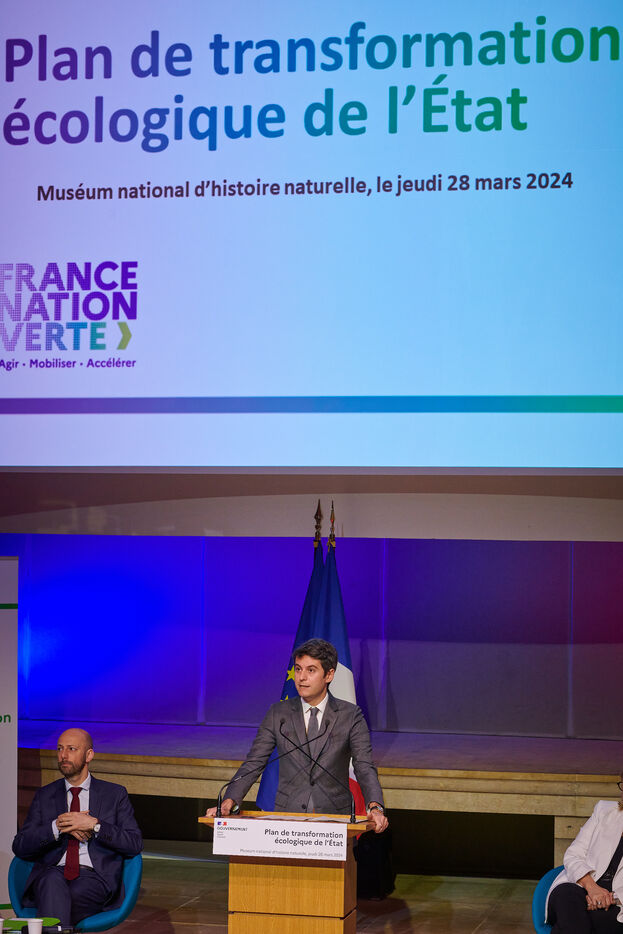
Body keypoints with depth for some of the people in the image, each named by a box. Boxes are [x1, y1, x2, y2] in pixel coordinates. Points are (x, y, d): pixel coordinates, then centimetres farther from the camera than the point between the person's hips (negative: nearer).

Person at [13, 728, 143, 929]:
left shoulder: (114, 794, 17)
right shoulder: (45, 796, 21)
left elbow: (135, 844, 4)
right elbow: (20, 846, 10)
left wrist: (94, 824, -10)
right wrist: (57, 827, -7)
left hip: (94, 877, -1)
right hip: (52, 872, 2)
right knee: (53, 880, -38)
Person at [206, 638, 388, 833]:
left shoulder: (351, 716, 5)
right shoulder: (278, 714, 9)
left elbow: (364, 767, -2)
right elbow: (253, 763, 5)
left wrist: (375, 807, -21)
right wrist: (229, 801, -11)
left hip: (333, 817, 0)